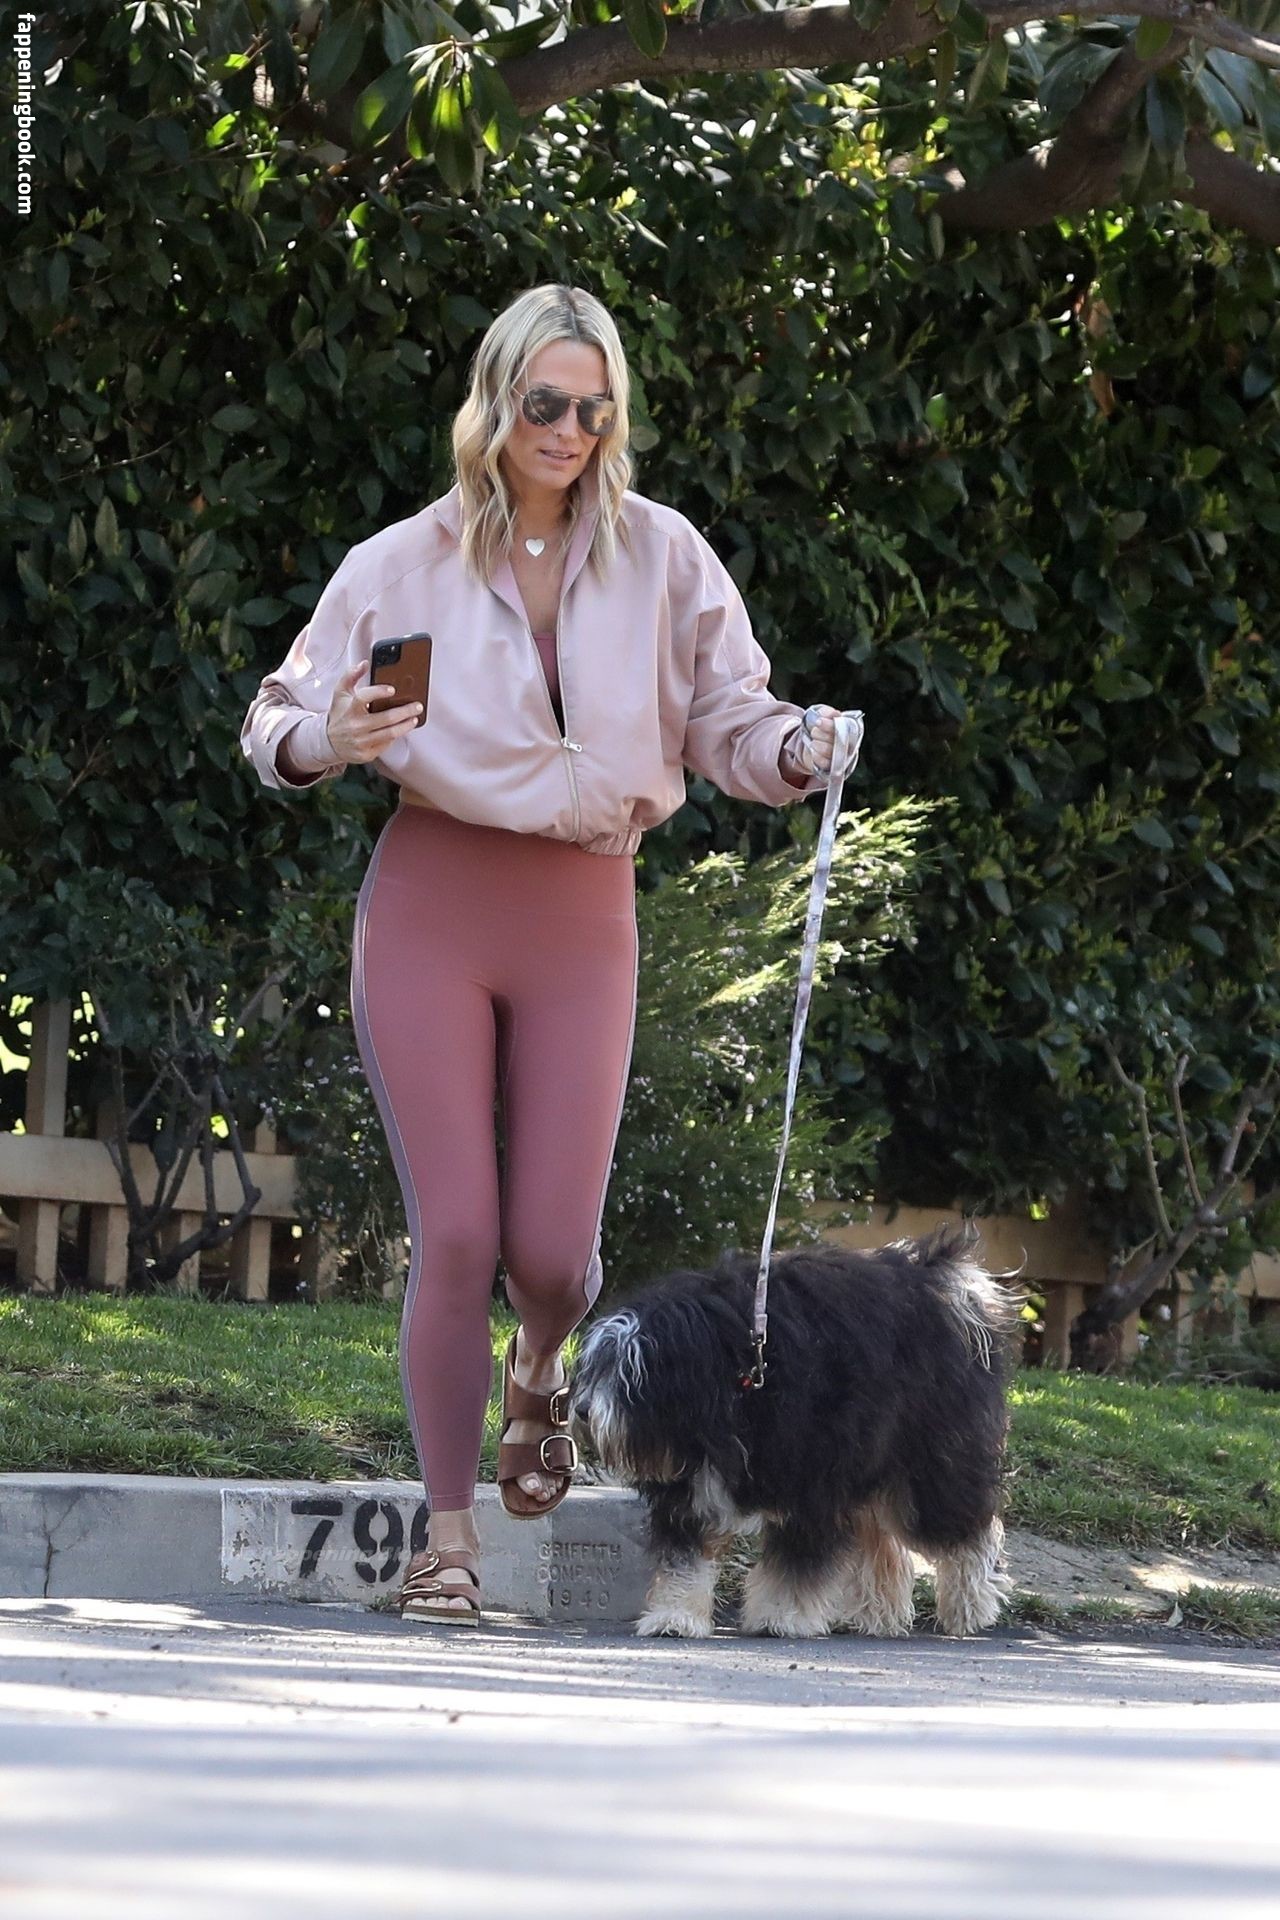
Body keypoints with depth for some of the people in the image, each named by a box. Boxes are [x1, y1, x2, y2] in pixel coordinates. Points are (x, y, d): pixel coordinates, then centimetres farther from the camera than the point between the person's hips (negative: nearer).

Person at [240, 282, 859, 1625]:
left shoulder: (660, 557, 2)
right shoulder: (404, 563, 1)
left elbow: (728, 718, 4)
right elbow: (278, 720, 4)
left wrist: (800, 751, -18)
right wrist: (325, 741, -19)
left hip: (583, 916, 1)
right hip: (430, 907, -1)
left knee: (552, 1249, -3)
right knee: (456, 1234, -8)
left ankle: (538, 1371, 35)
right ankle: (449, 1536, 4)